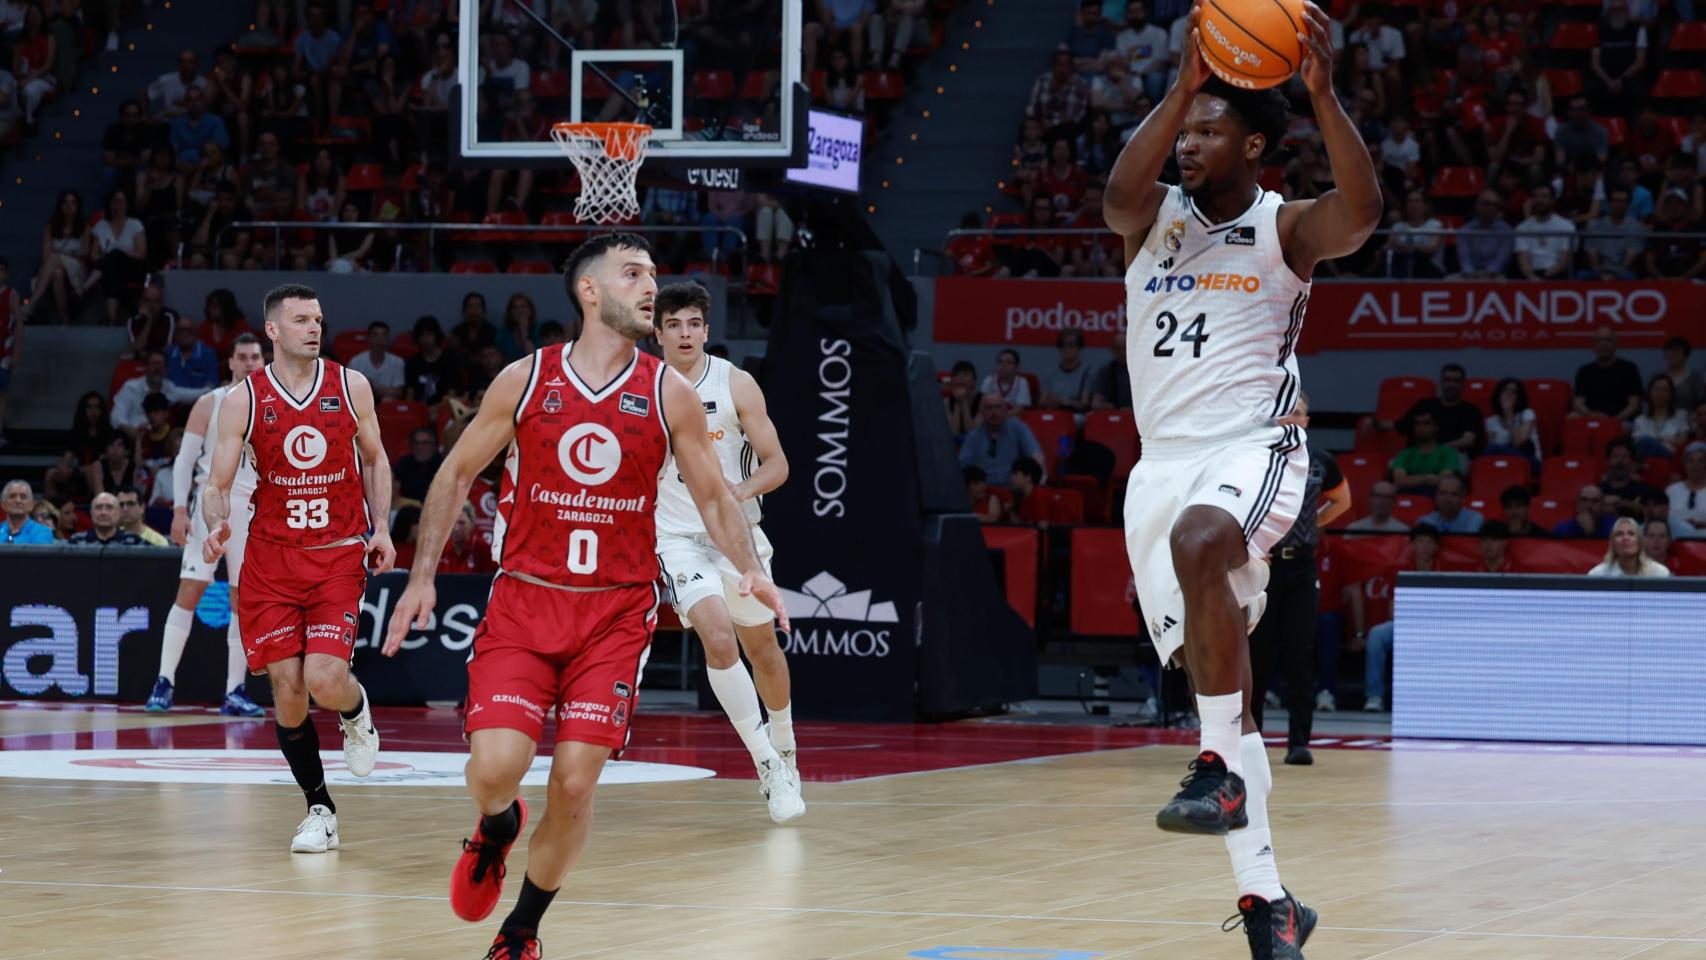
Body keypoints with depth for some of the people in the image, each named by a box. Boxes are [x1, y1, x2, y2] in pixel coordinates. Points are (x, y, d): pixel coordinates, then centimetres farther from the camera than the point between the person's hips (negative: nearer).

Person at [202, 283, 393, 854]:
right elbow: (217, 483, -1)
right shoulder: (243, 400, -3)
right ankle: (319, 808, 14)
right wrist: (217, 526, -21)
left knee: (325, 680, -17)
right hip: (272, 555, 1)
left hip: (339, 552, -1)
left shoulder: (350, 387, 0)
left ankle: (357, 713, 21)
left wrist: (381, 527, 3)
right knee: (288, 693, -2)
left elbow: (374, 460, 14)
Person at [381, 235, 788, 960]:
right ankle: (496, 829, 22)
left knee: (575, 783, -7)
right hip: (523, 599, -1)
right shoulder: (525, 380, -1)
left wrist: (750, 570, -10)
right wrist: (422, 575, 3)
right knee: (494, 768, -16)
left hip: (615, 612, 1)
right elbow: (457, 473, 9)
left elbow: (714, 497, 8)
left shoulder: (669, 395, 0)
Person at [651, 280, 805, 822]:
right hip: (679, 537, -2)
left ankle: (783, 746, 42)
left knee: (762, 648, 15)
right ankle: (767, 763, -16)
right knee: (718, 640, -23)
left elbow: (777, 465, -6)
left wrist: (740, 491, -25)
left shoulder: (737, 385, -7)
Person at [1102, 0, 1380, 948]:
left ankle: (1223, 768, -29)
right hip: (1165, 462, 4)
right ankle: (1265, 899, 6)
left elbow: (1363, 210, -23)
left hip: (1253, 451, -4)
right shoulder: (1157, 220, 7)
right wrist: (1182, 86, -27)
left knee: (1198, 541, -38)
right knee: (1210, 663, 1)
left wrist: (1324, 91, -30)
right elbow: (1120, 194, -17)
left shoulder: (1285, 229, -1)